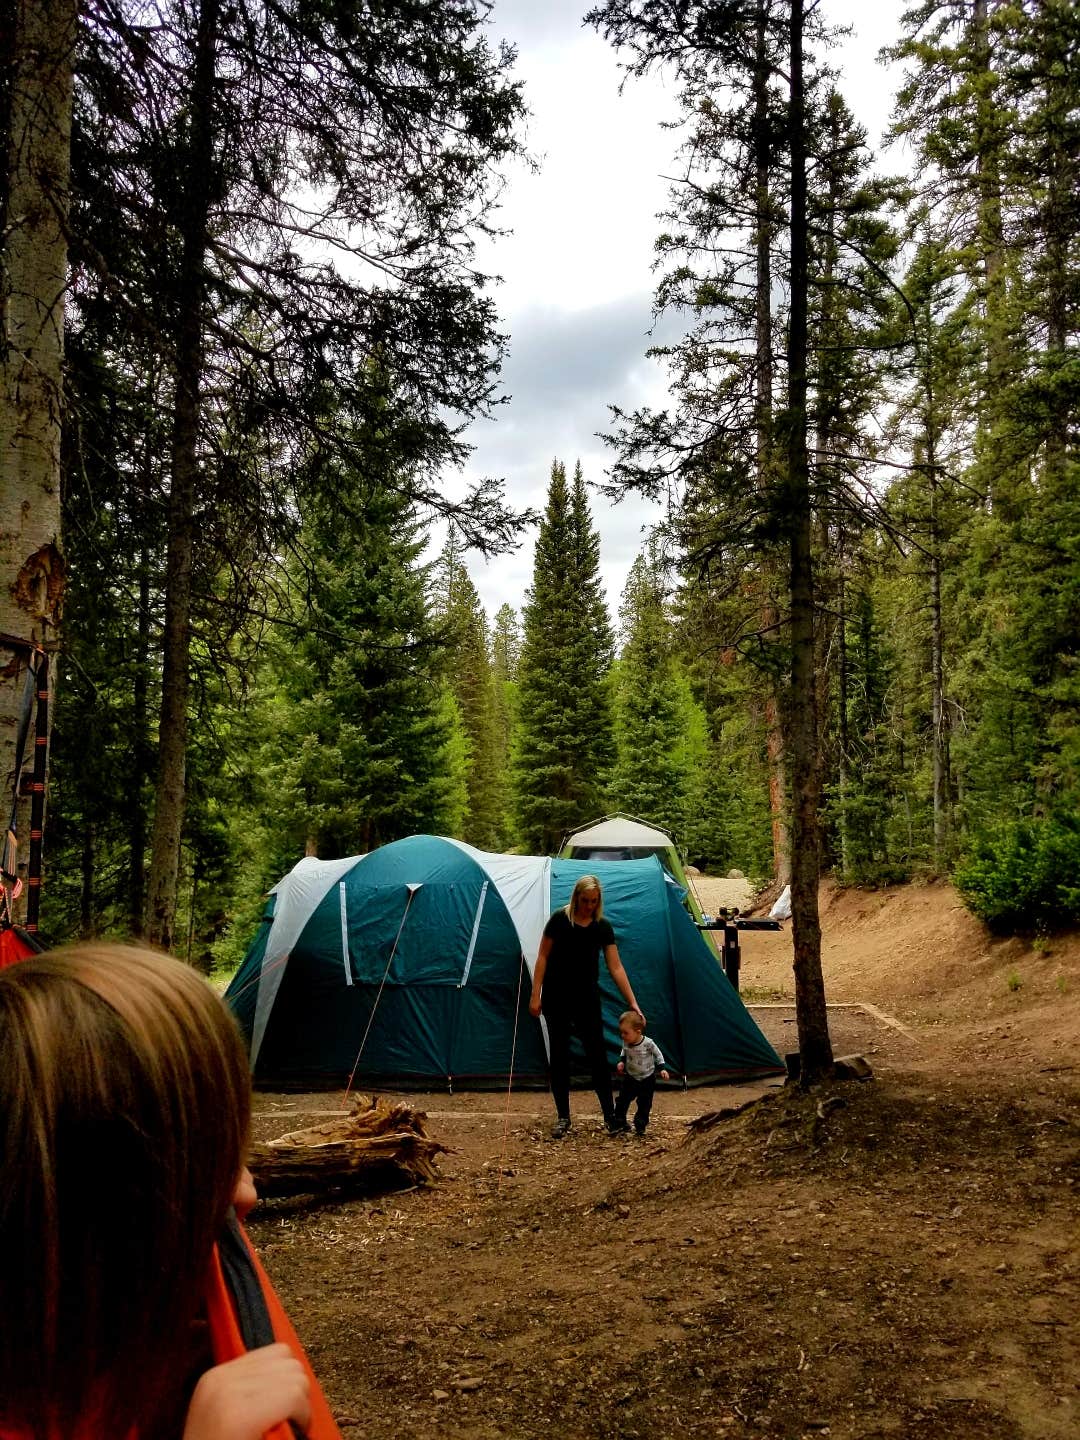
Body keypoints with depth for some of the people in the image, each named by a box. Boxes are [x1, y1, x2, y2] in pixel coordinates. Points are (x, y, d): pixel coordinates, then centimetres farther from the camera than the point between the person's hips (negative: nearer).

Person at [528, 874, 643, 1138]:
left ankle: (610, 1114, 10)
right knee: (559, 1056, 3)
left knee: (597, 1054, -1)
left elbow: (615, 967, -3)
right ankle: (562, 1117, 14)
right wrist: (535, 995, -8)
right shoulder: (560, 920, -9)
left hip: (587, 998, 2)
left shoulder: (603, 927, -2)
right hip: (557, 998, -1)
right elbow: (543, 957, -4)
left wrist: (633, 1003, -8)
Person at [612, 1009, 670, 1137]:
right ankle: (619, 1124, 12)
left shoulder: (648, 1043, -26)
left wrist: (662, 1069, -12)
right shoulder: (626, 1043, -14)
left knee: (644, 1104, 6)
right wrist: (621, 1062, -6)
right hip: (630, 1078, 3)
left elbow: (658, 1055, -8)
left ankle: (640, 1126, 21)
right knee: (622, 1101, 0)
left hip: (647, 1079, -3)